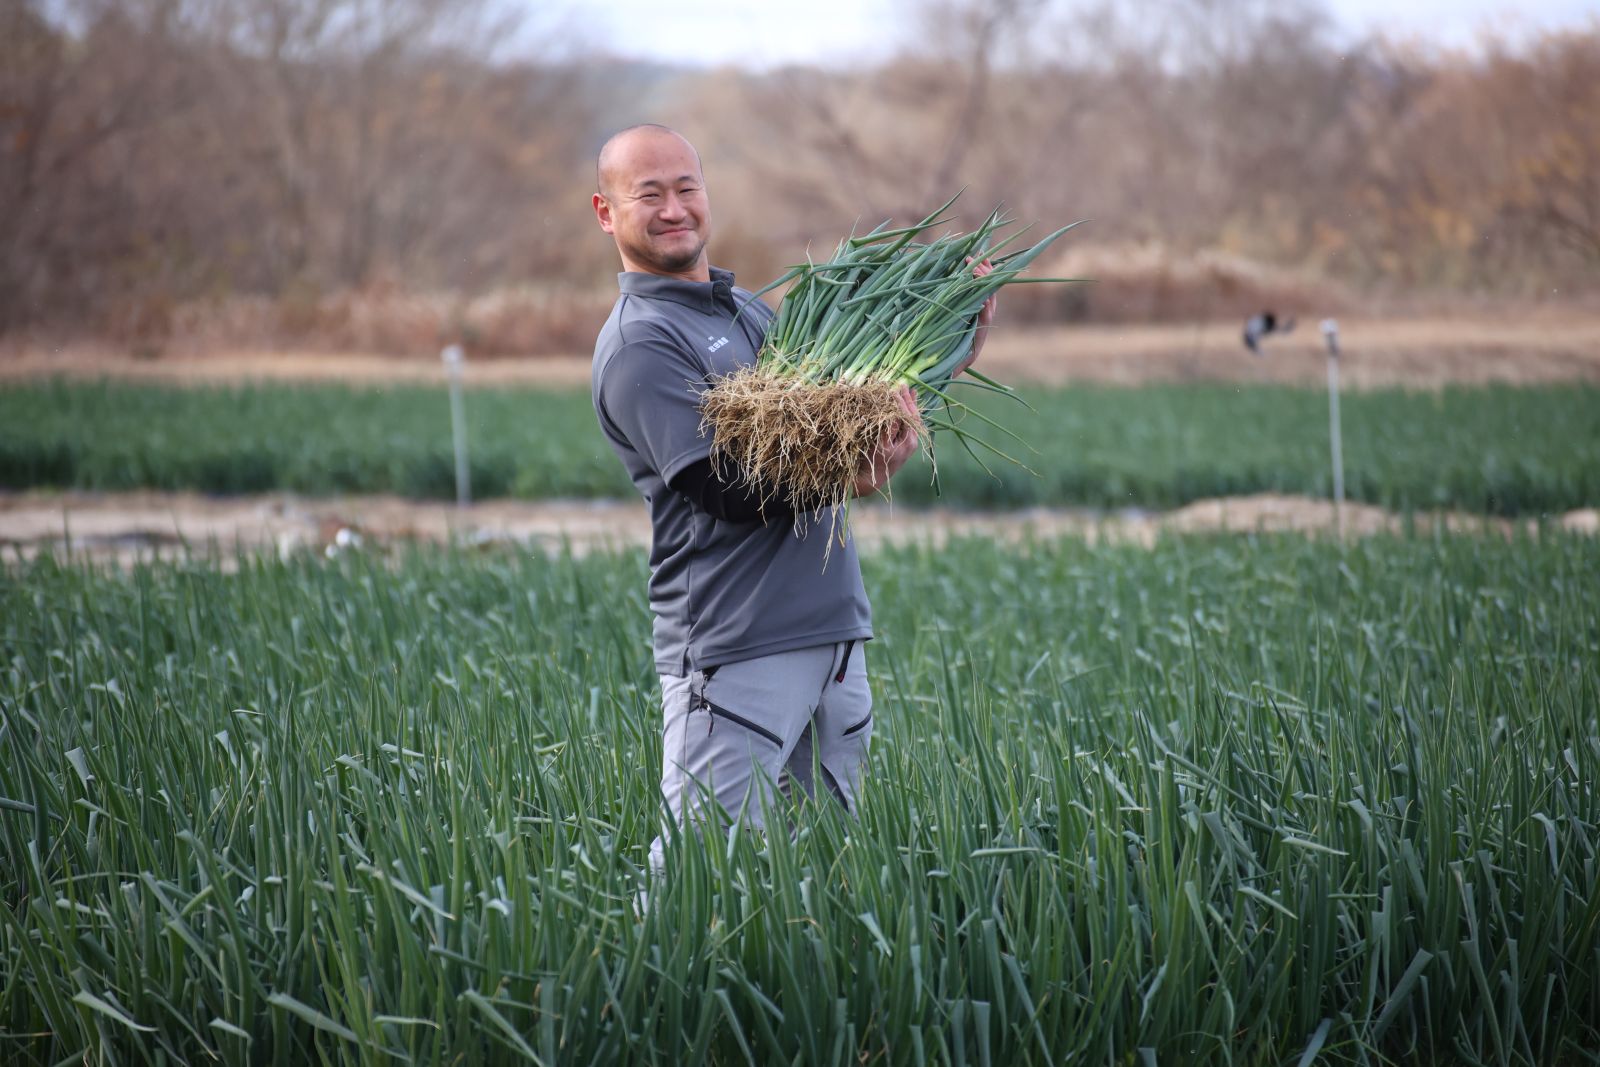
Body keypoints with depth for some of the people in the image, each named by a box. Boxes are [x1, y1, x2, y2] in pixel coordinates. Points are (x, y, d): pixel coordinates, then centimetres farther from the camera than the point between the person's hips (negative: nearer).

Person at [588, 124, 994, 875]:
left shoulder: (749, 309, 19)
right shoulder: (639, 346, -8)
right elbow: (725, 489, -17)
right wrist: (841, 478, -30)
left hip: (835, 630, 8)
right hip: (735, 647, -8)